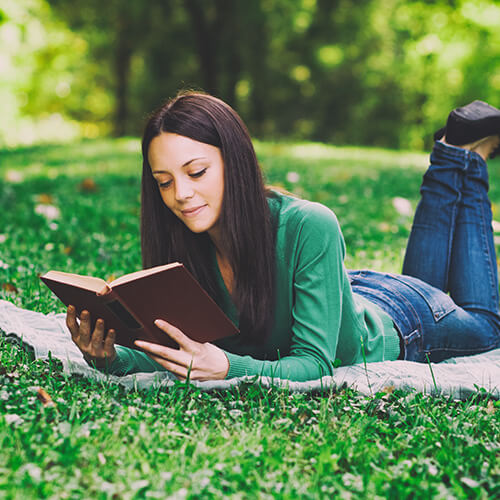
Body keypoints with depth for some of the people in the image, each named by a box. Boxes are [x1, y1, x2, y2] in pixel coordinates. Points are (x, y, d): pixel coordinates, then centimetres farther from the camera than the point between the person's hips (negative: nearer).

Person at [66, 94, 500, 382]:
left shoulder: (309, 227, -44)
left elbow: (314, 363, -43)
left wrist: (228, 369, -61)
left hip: (394, 325, -4)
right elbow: (169, 350, -25)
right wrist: (112, 357, -47)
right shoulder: (184, 245, -29)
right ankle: (448, 159, 42)